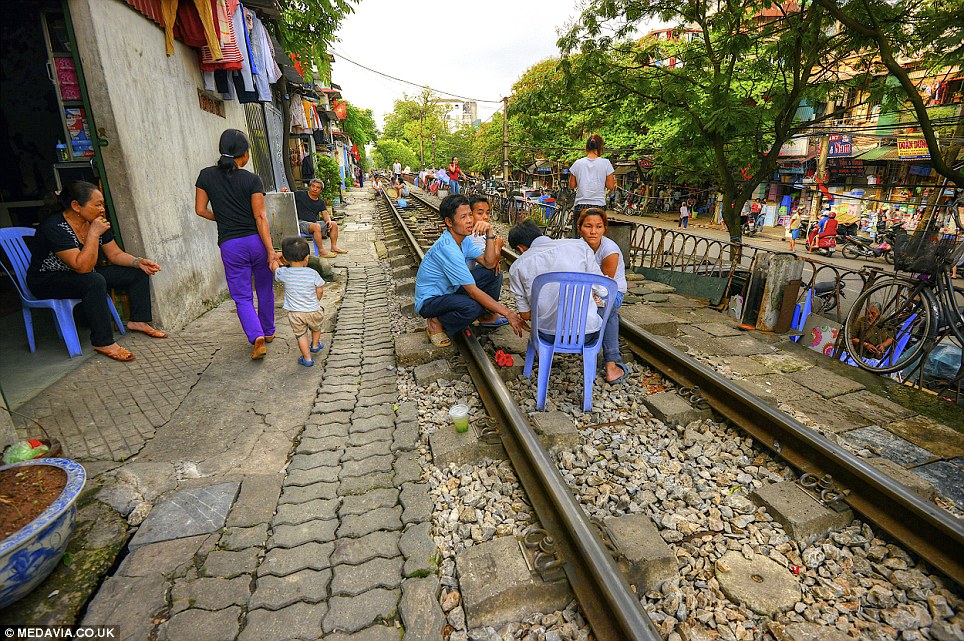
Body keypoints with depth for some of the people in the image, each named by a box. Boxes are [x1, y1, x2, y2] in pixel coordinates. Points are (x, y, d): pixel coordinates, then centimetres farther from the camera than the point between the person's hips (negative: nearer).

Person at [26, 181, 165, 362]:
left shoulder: (95, 223, -4)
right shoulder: (54, 227, -26)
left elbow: (116, 254, 3)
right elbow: (82, 267, -35)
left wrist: (138, 262, -16)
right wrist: (94, 234, -33)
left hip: (83, 277, 8)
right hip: (47, 282, -8)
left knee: (138, 272, -5)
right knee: (95, 281, -38)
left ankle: (138, 321, 1)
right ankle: (103, 343, -32)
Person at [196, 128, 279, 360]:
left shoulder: (206, 175, 3)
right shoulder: (252, 179, -6)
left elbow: (200, 209, 5)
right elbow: (260, 217, -12)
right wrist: (271, 250, -14)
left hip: (230, 244, 1)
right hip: (257, 240, -1)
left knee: (242, 296, 6)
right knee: (265, 290, 18)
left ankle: (256, 336, -14)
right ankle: (268, 331, 32)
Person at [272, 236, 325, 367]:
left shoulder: (283, 273, -10)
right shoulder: (312, 273, -13)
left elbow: (274, 267, 12)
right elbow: (320, 290, -5)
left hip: (295, 313, 0)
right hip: (313, 311, 0)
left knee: (301, 335, 13)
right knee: (316, 328, 28)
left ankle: (307, 358, 14)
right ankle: (315, 345, 48)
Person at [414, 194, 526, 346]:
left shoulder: (464, 239, 0)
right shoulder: (447, 248, -30)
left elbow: (488, 263, -4)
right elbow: (473, 291, -30)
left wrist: (489, 233, -16)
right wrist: (508, 313, -29)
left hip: (448, 291, 9)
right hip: (428, 301, -9)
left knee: (491, 273, -2)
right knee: (472, 307, -36)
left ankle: (488, 315, 15)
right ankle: (436, 323, -9)